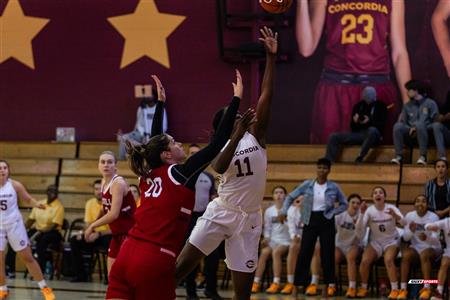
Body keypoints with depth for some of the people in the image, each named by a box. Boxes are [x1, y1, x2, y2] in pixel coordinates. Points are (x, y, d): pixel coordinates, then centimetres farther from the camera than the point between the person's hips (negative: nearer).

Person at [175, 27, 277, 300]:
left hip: (248, 218, 2)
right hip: (221, 213, -2)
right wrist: (237, 134, -31)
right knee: (183, 264, -9)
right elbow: (220, 167, -25)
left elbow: (266, 96, -5)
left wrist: (271, 57, -12)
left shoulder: (256, 137, 4)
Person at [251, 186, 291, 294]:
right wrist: (266, 238, -1)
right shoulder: (269, 211, 11)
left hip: (285, 241, -3)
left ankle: (276, 284, -34)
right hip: (273, 240, 3)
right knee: (264, 252, -27)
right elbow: (267, 228, 15)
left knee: (276, 252, -32)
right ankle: (256, 283, -29)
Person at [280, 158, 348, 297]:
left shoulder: (334, 187, 0)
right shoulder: (307, 185, 0)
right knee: (304, 252, -1)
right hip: (310, 220, 1)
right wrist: (284, 212, -8)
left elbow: (344, 204, 8)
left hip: (326, 221, -1)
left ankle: (331, 284, 5)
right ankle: (298, 282, 3)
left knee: (327, 252, -1)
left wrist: (332, 213, -7)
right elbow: (290, 197, 5)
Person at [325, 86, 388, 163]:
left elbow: (382, 125, -4)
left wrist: (370, 121, -18)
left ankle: (360, 157, -39)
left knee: (372, 130, -43)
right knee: (333, 137, -12)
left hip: (374, 135, -5)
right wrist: (355, 121, -6)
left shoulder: (380, 106, 5)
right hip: (359, 134, 5)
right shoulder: (358, 106, 16)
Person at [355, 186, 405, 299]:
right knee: (364, 261, -24)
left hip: (391, 241, -2)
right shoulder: (369, 210, -7)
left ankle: (395, 289, -21)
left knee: (388, 260, -32)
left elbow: (404, 223, -27)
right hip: (375, 242, 2)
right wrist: (361, 214, -32)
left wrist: (395, 216, -48)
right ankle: (364, 288, -3)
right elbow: (359, 230, -18)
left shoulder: (391, 208, -10)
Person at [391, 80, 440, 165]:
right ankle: (399, 155, -27)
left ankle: (423, 156, -36)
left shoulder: (430, 103, 2)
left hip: (426, 131, -4)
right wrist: (411, 129, -12)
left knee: (419, 124, -38)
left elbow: (436, 122, -6)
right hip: (411, 133, 4)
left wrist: (417, 128, -15)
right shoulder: (407, 105, 16)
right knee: (398, 126, -26)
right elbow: (403, 122, 11)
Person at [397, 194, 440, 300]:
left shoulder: (433, 217, -11)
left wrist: (426, 238, -41)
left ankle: (427, 289, -33)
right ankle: (403, 289, -30)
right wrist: (411, 231, -23)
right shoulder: (409, 216, -1)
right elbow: (405, 238, -1)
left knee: (424, 255, -36)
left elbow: (436, 240, -18)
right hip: (416, 247, 3)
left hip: (432, 248, -3)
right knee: (405, 255, -30)